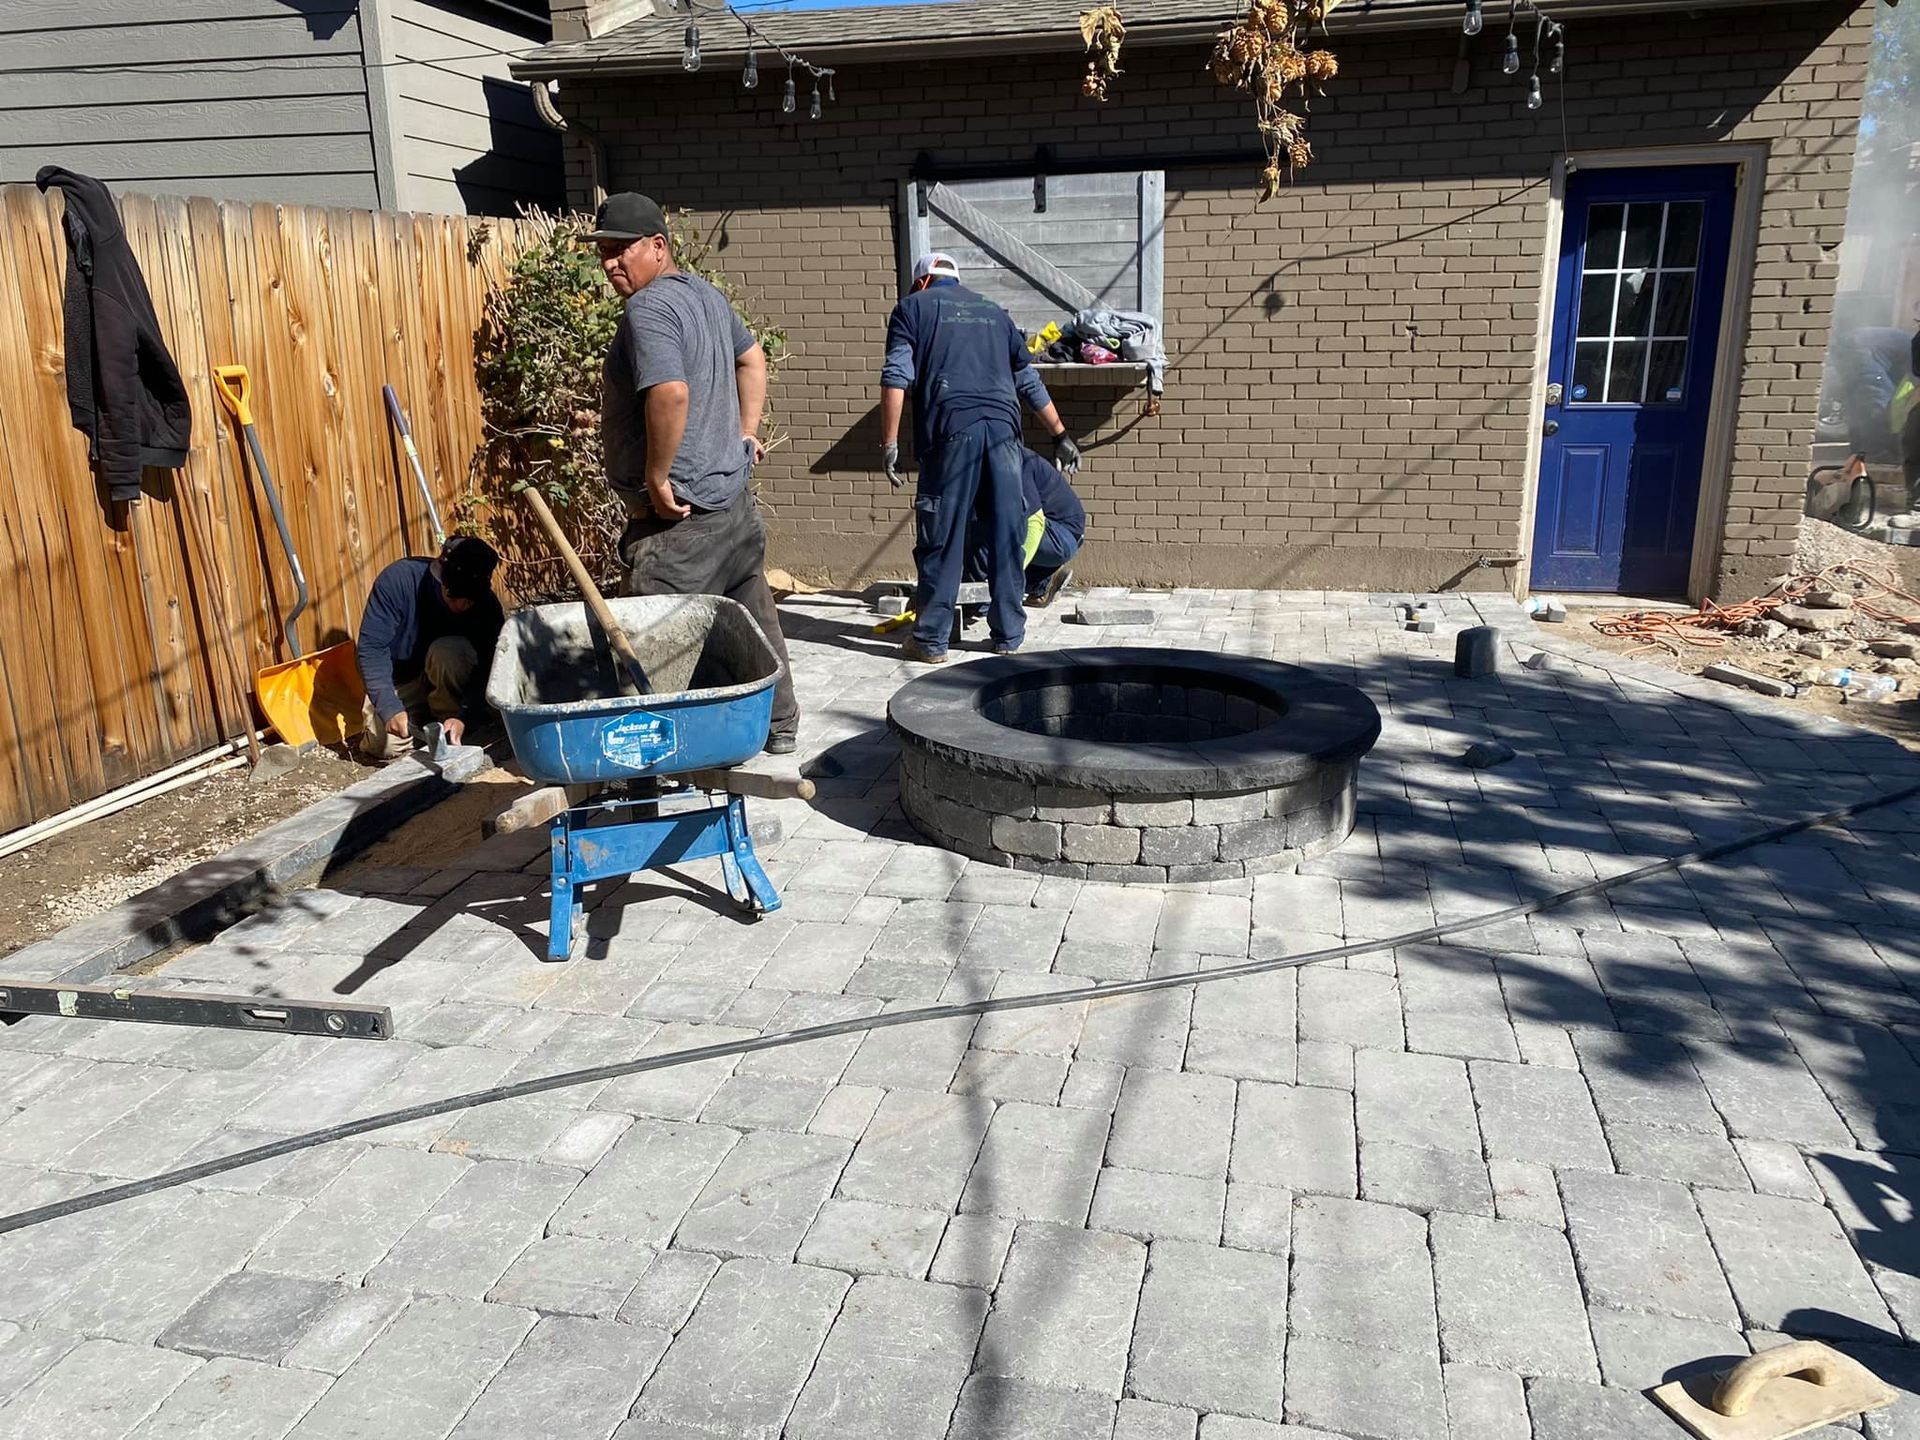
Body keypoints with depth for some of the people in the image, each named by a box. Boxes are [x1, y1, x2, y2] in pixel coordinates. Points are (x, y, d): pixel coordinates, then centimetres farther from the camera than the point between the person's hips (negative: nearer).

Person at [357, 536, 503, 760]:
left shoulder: (486, 605, -23)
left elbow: (487, 669, -23)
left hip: (446, 680, 0)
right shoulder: (398, 580, -27)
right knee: (387, 745, -20)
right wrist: (389, 708, -35)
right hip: (400, 680, 0)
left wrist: (464, 718, -39)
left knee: (448, 651, -32)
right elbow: (371, 647, -26)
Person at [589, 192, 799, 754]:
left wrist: (657, 479, -23)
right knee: (753, 618, 19)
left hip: (679, 515, -10)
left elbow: (671, 394, -32)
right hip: (734, 494, 10)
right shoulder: (706, 293, 12)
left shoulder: (648, 309, -18)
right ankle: (779, 725, 32)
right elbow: (752, 357, 25)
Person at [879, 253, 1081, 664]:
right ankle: (1009, 636, 16)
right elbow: (1030, 383, 26)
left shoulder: (912, 307, 15)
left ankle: (931, 640, 6)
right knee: (1006, 536, 9)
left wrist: (889, 443, -1)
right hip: (1003, 428, 4)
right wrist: (1060, 435, 32)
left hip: (951, 429, -4)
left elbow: (897, 378, 0)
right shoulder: (994, 313, 27)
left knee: (941, 539, 2)